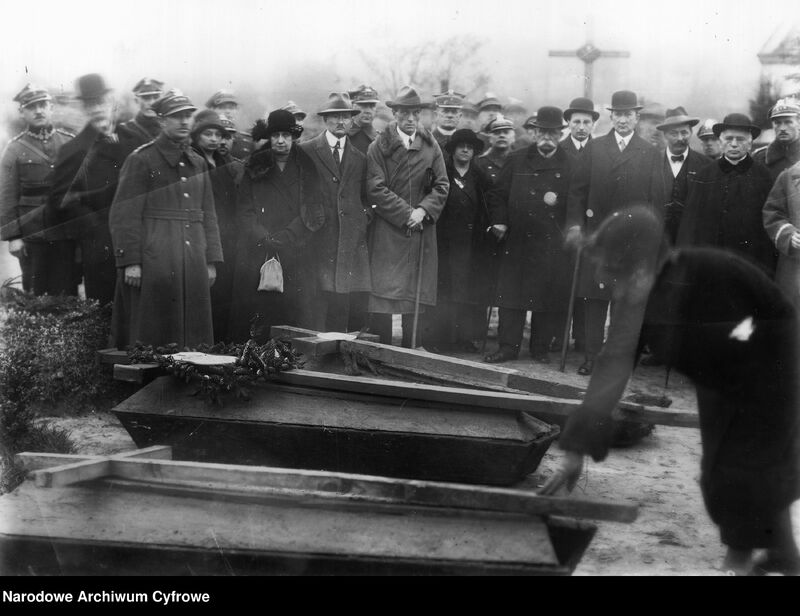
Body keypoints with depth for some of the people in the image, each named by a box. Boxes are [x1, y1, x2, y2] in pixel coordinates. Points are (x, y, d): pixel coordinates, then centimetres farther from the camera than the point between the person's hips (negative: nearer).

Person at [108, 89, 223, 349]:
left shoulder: (198, 163, 15)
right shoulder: (141, 160, -3)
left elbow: (208, 215, 16)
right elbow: (123, 216, -8)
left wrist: (211, 261, 10)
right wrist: (130, 262, -14)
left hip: (193, 264, 6)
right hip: (153, 263, -6)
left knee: (194, 331, 7)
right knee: (152, 336, -2)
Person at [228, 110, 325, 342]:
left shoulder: (307, 169, 10)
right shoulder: (254, 169, 11)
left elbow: (314, 215, 3)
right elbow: (244, 212, 5)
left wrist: (284, 238, -8)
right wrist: (266, 240, -10)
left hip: (297, 256, 0)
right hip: (257, 256, 0)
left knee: (297, 312, -7)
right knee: (255, 313, -6)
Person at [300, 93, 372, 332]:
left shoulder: (360, 158, 16)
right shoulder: (306, 152, 6)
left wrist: (366, 214, 8)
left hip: (353, 239, 3)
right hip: (320, 237, -3)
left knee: (357, 299, -4)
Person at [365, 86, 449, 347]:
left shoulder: (431, 146, 10)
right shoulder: (379, 147, 0)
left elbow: (441, 185, 7)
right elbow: (375, 189, -7)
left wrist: (423, 210, -10)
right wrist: (406, 213, -12)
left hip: (421, 231, 3)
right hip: (387, 232, -3)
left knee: (416, 295, 4)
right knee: (383, 293, -6)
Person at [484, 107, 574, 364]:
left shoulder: (570, 166, 6)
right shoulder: (517, 161, 11)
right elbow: (497, 194, 13)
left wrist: (557, 202, -10)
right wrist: (499, 222, 2)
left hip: (554, 245, -1)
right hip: (518, 240, 1)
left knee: (549, 296, 2)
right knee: (511, 294, -1)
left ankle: (541, 347, 15)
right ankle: (508, 345, 6)